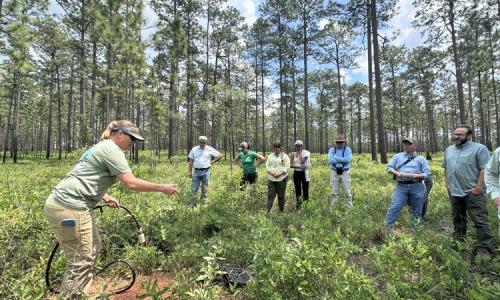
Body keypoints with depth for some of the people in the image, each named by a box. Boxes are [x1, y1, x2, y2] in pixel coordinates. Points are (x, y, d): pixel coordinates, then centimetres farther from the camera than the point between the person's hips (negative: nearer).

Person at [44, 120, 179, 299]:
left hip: (63, 204, 11)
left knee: (93, 247, 21)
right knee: (81, 262, -1)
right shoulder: (112, 149, -13)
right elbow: (131, 183, -20)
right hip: (69, 208, -11)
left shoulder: (102, 148, 19)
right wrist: (162, 188, -13)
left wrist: (105, 197, 16)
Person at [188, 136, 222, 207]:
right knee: (194, 189, 2)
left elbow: (220, 156, 8)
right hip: (196, 171, 1)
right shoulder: (194, 149, 8)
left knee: (204, 189, 6)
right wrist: (190, 171, 1)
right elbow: (191, 161, 7)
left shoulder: (210, 149, 3)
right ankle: (192, 204, 9)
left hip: (206, 171, -1)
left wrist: (212, 162, 1)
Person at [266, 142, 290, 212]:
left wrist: (279, 174, -16)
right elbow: (267, 166, 7)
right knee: (270, 194, -1)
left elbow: (286, 167, -8)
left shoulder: (285, 156, 0)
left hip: (281, 178, -3)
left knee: (281, 195, 6)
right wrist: (272, 173, -9)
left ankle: (281, 210, 18)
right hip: (271, 178, 3)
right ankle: (268, 210, 0)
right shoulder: (270, 156, 12)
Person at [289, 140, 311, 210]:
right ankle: (298, 205, 20)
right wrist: (299, 167, -16)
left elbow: (302, 162, -20)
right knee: (297, 190, 9)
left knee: (305, 189, 0)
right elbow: (290, 165, -5)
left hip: (304, 173, -2)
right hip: (296, 173, 2)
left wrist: (299, 153, -12)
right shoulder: (293, 154, 2)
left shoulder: (306, 152, -5)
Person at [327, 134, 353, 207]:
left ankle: (350, 207, 14)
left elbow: (348, 159, -18)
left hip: (345, 173, -1)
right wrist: (342, 160, -14)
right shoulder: (331, 150, 3)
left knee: (347, 192, 3)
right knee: (334, 192, 7)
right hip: (334, 173, 1)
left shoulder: (347, 149, 0)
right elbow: (330, 160, -13)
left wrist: (336, 157, -14)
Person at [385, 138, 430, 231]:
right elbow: (389, 168, 11)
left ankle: (414, 230, 25)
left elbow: (427, 173, 5)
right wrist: (397, 173, -8)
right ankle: (386, 228, -5)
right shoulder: (397, 156, 15)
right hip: (401, 186, 0)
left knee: (416, 211, 9)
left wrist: (416, 176, -14)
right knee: (394, 208, -9)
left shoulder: (421, 159, 11)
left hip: (417, 187, 1)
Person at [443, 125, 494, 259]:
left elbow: (485, 170, -13)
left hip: (472, 192, -6)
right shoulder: (448, 150, 13)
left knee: (480, 221, -4)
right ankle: (459, 242, 30)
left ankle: (484, 249, 0)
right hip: (454, 192, 6)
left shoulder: (479, 148, -7)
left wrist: (478, 188, -17)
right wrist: (447, 183, 11)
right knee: (458, 219, 17)